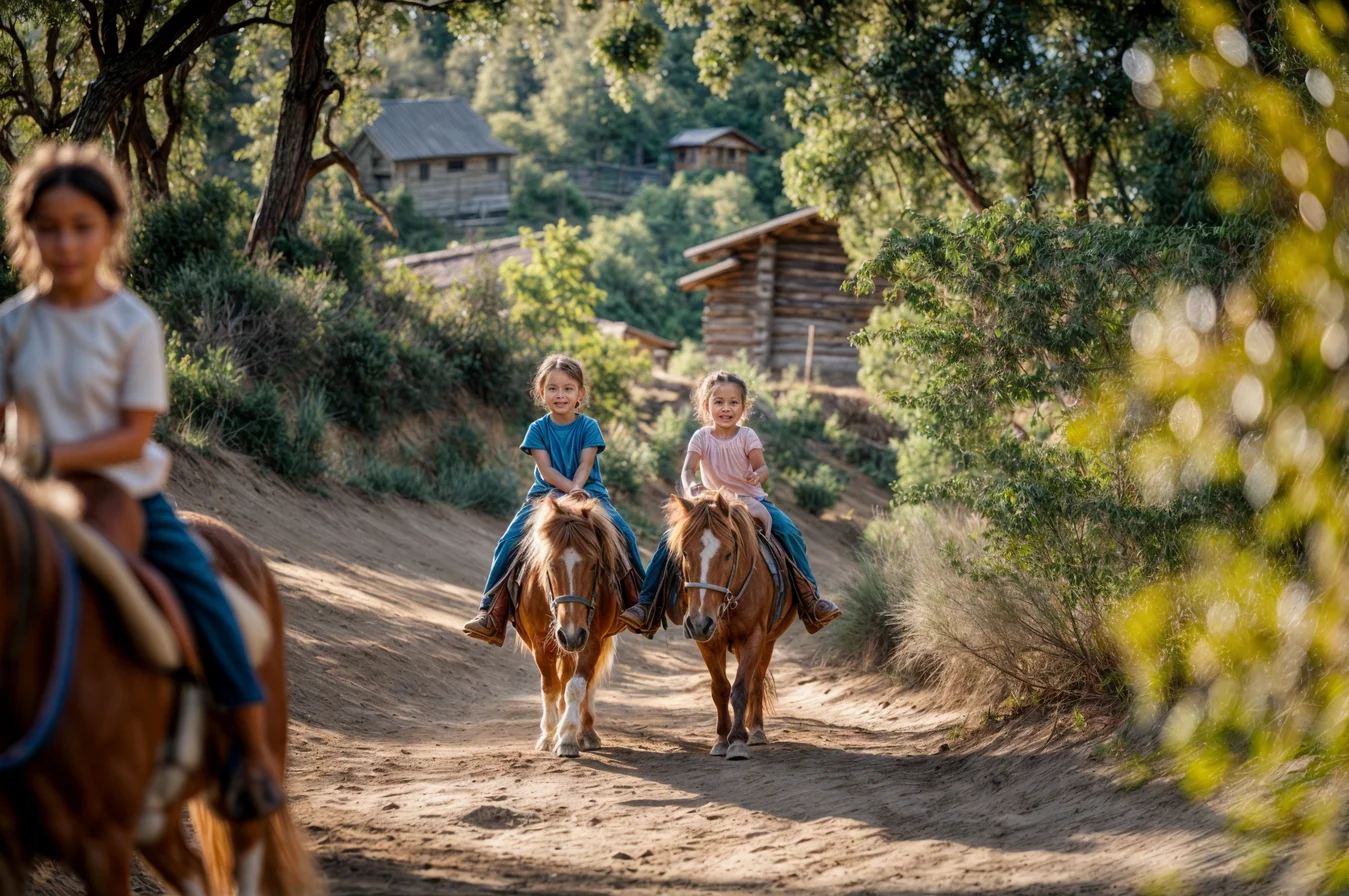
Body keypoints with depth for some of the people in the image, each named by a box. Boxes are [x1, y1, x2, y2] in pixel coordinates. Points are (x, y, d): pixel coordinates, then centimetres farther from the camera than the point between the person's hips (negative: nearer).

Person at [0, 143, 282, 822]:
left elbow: (133, 436, -12)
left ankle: (253, 750, -2)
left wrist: (56, 454, -24)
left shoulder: (132, 324, -8)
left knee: (205, 602, -16)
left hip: (131, 501, -2)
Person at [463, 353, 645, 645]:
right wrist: (571, 489, -24)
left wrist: (576, 491, -27)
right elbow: (546, 470, -8)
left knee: (623, 534, -23)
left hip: (589, 493, 0)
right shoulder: (538, 429, 2)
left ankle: (638, 601, -7)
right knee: (510, 542, -20)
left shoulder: (588, 427, 2)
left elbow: (585, 466, -8)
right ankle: (492, 612, -15)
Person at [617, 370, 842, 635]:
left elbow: (761, 467, -15)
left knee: (789, 532, -25)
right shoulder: (701, 437, -3)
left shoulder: (747, 436, -4)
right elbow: (688, 469, -16)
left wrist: (759, 475, -41)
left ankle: (811, 601, -20)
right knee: (669, 541, -16)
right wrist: (689, 487, -40)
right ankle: (647, 605, -7)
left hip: (752, 501, -1)